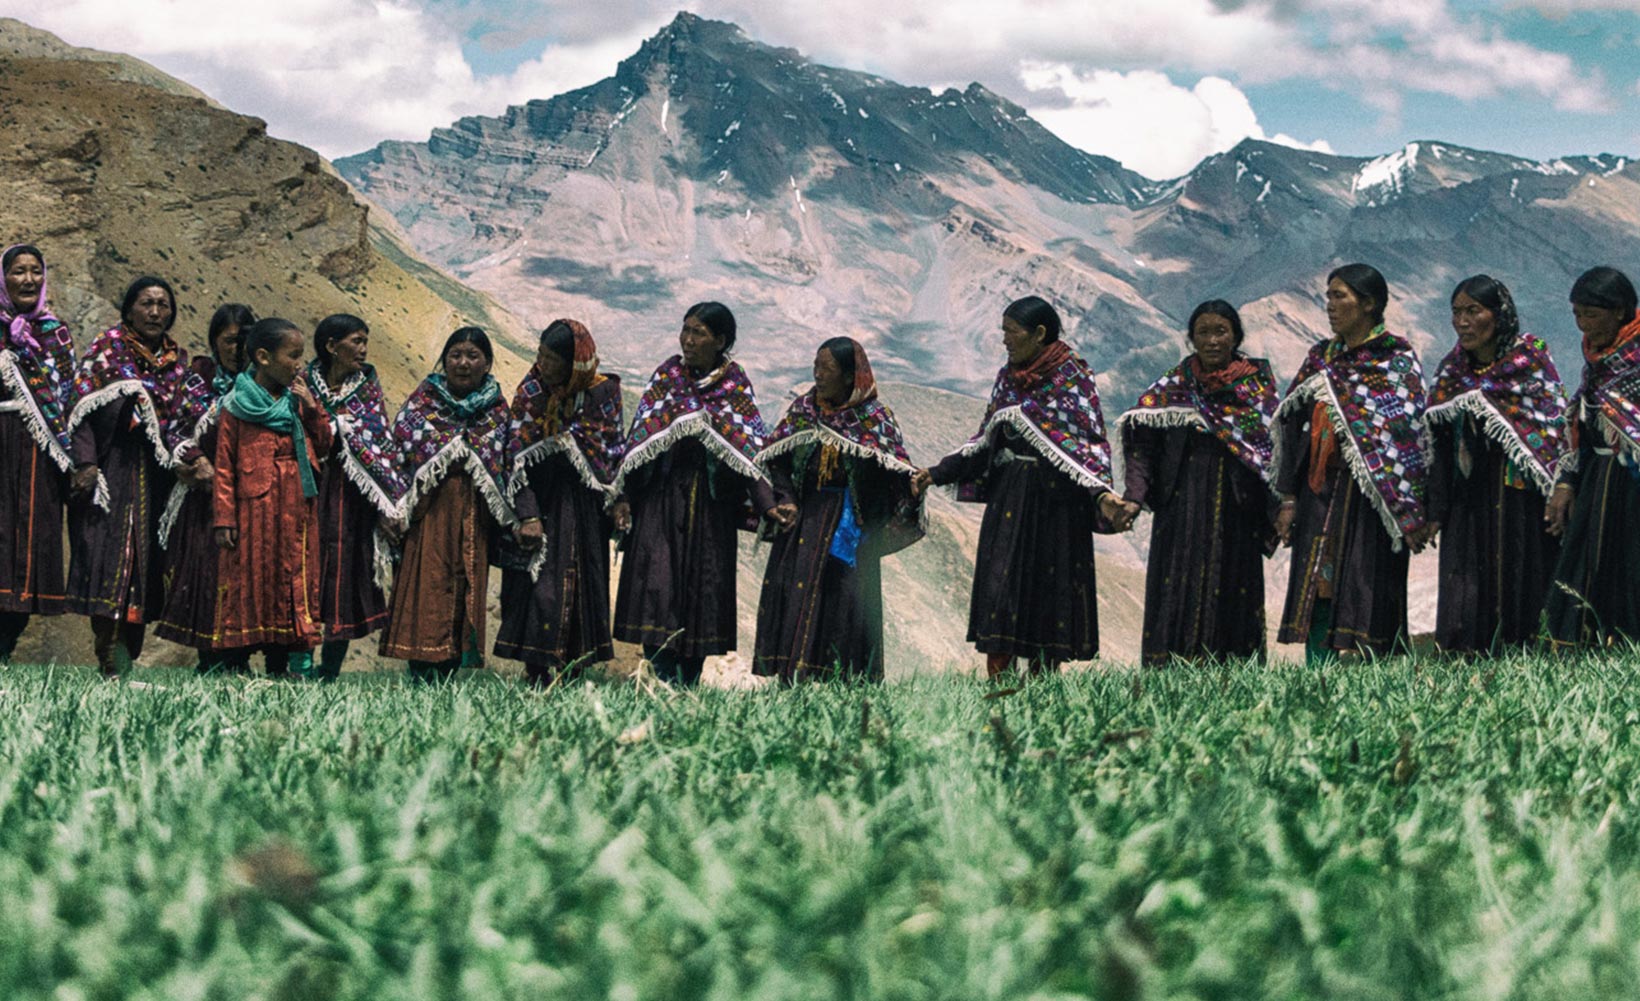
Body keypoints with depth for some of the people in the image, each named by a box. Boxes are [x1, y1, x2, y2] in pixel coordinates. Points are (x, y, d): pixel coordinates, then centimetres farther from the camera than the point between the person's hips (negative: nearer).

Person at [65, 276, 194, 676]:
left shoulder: (177, 359, 13)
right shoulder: (107, 347, -1)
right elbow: (82, 409, -6)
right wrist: (85, 463, -15)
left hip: (154, 473, 5)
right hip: (110, 466, -5)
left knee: (145, 556, 2)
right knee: (108, 549, -9)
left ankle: (126, 653, 5)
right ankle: (110, 660, -9)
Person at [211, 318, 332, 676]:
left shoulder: (297, 401, 13)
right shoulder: (236, 405, -1)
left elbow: (323, 447, 12)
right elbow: (224, 466, -4)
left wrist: (310, 407, 1)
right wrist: (223, 519, -10)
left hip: (297, 511, 4)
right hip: (254, 509, -4)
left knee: (300, 585, -1)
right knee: (258, 585, -1)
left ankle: (301, 666, -1)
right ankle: (275, 667, 4)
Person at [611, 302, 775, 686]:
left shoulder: (735, 383, 2)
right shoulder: (668, 373, 3)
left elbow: (751, 445, -2)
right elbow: (640, 436, 2)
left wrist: (768, 504, -12)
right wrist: (623, 496, -4)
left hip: (712, 499, 0)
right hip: (662, 492, 0)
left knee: (706, 581, 2)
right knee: (656, 579, -10)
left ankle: (689, 683, 10)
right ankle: (662, 679, -10)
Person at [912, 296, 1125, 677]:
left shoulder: (1071, 375, -6)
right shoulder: (1007, 378, 12)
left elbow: (1089, 438, -13)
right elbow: (985, 441, 17)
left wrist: (1101, 492, -28)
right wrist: (937, 473, 13)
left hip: (1055, 499, -5)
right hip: (1008, 498, 5)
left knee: (1050, 584, -2)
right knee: (999, 585, -2)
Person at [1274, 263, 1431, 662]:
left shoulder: (1396, 358, -2)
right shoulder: (1321, 358, 15)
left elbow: (1409, 433, -7)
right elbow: (1295, 427, 15)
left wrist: (1410, 512, -14)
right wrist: (1289, 500, 8)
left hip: (1370, 494, -5)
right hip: (1320, 494, 6)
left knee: (1365, 595, -8)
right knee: (1318, 594, 1)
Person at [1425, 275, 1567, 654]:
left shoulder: (1531, 358, -3)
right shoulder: (1452, 370, 9)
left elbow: (1558, 427, -7)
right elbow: (1439, 447, 11)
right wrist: (1436, 512, 8)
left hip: (1522, 499, -3)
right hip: (1470, 505, 4)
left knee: (1522, 585, -2)